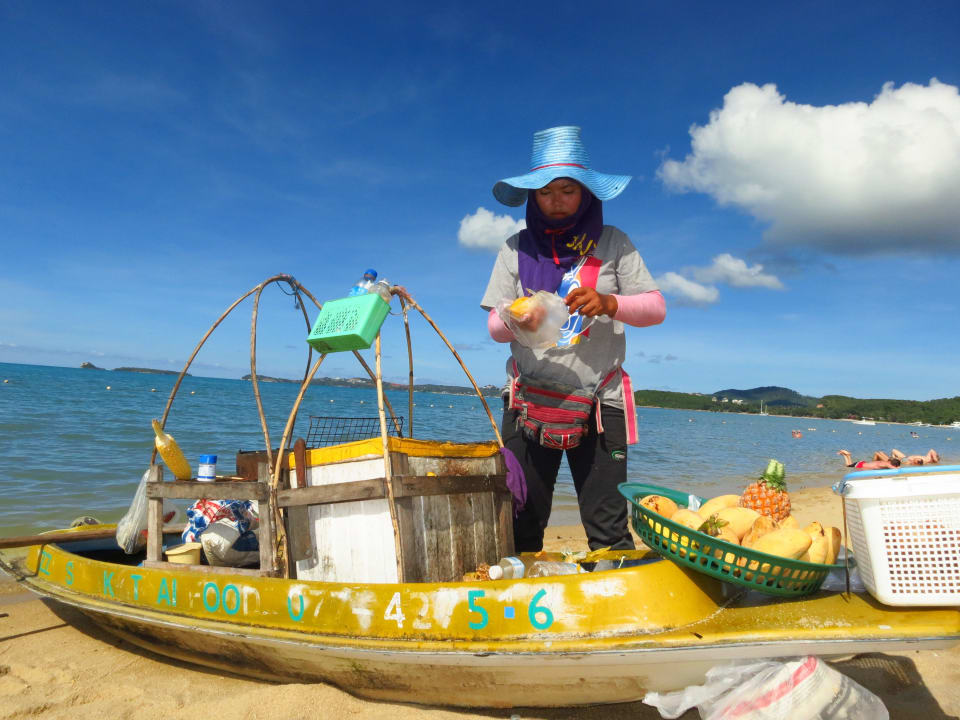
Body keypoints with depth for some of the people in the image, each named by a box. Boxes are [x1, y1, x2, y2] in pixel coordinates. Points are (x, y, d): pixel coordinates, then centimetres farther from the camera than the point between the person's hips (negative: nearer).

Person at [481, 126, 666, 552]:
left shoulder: (612, 244, 7)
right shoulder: (516, 249, 10)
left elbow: (656, 308, 2)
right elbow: (495, 326, 7)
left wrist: (608, 303, -18)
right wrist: (515, 321, -17)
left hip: (599, 401, -1)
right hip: (528, 401, 1)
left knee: (609, 531, -1)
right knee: (520, 528, 3)